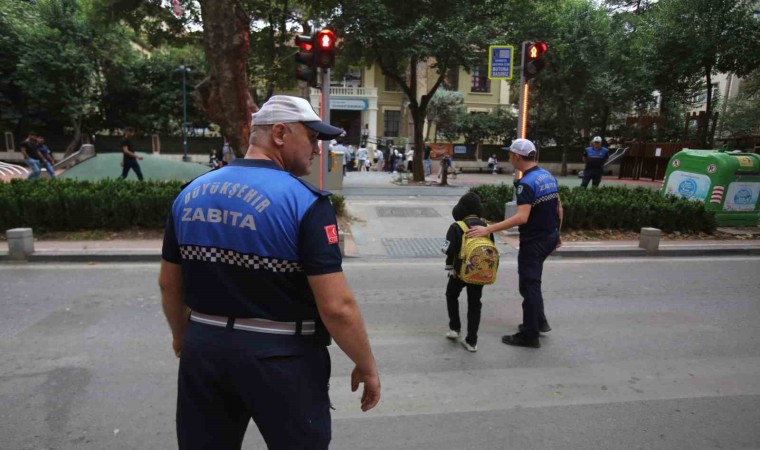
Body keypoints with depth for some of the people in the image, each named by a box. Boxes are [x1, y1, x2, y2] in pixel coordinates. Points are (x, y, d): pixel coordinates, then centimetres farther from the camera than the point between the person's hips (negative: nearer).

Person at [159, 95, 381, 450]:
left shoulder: (190, 193, 2)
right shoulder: (305, 201, -17)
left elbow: (168, 283, 11)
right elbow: (336, 307, -21)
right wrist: (367, 367, -6)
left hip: (203, 348, 6)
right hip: (281, 357, -5)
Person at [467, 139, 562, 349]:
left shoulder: (526, 183, -22)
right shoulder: (549, 176, 6)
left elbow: (522, 217, -32)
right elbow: (559, 207, 12)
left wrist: (488, 229, -35)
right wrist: (557, 232, 23)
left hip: (534, 241, -9)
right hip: (549, 237, 9)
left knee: (528, 284, 1)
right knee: (532, 280, 24)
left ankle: (530, 336, 11)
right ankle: (539, 321, 32)